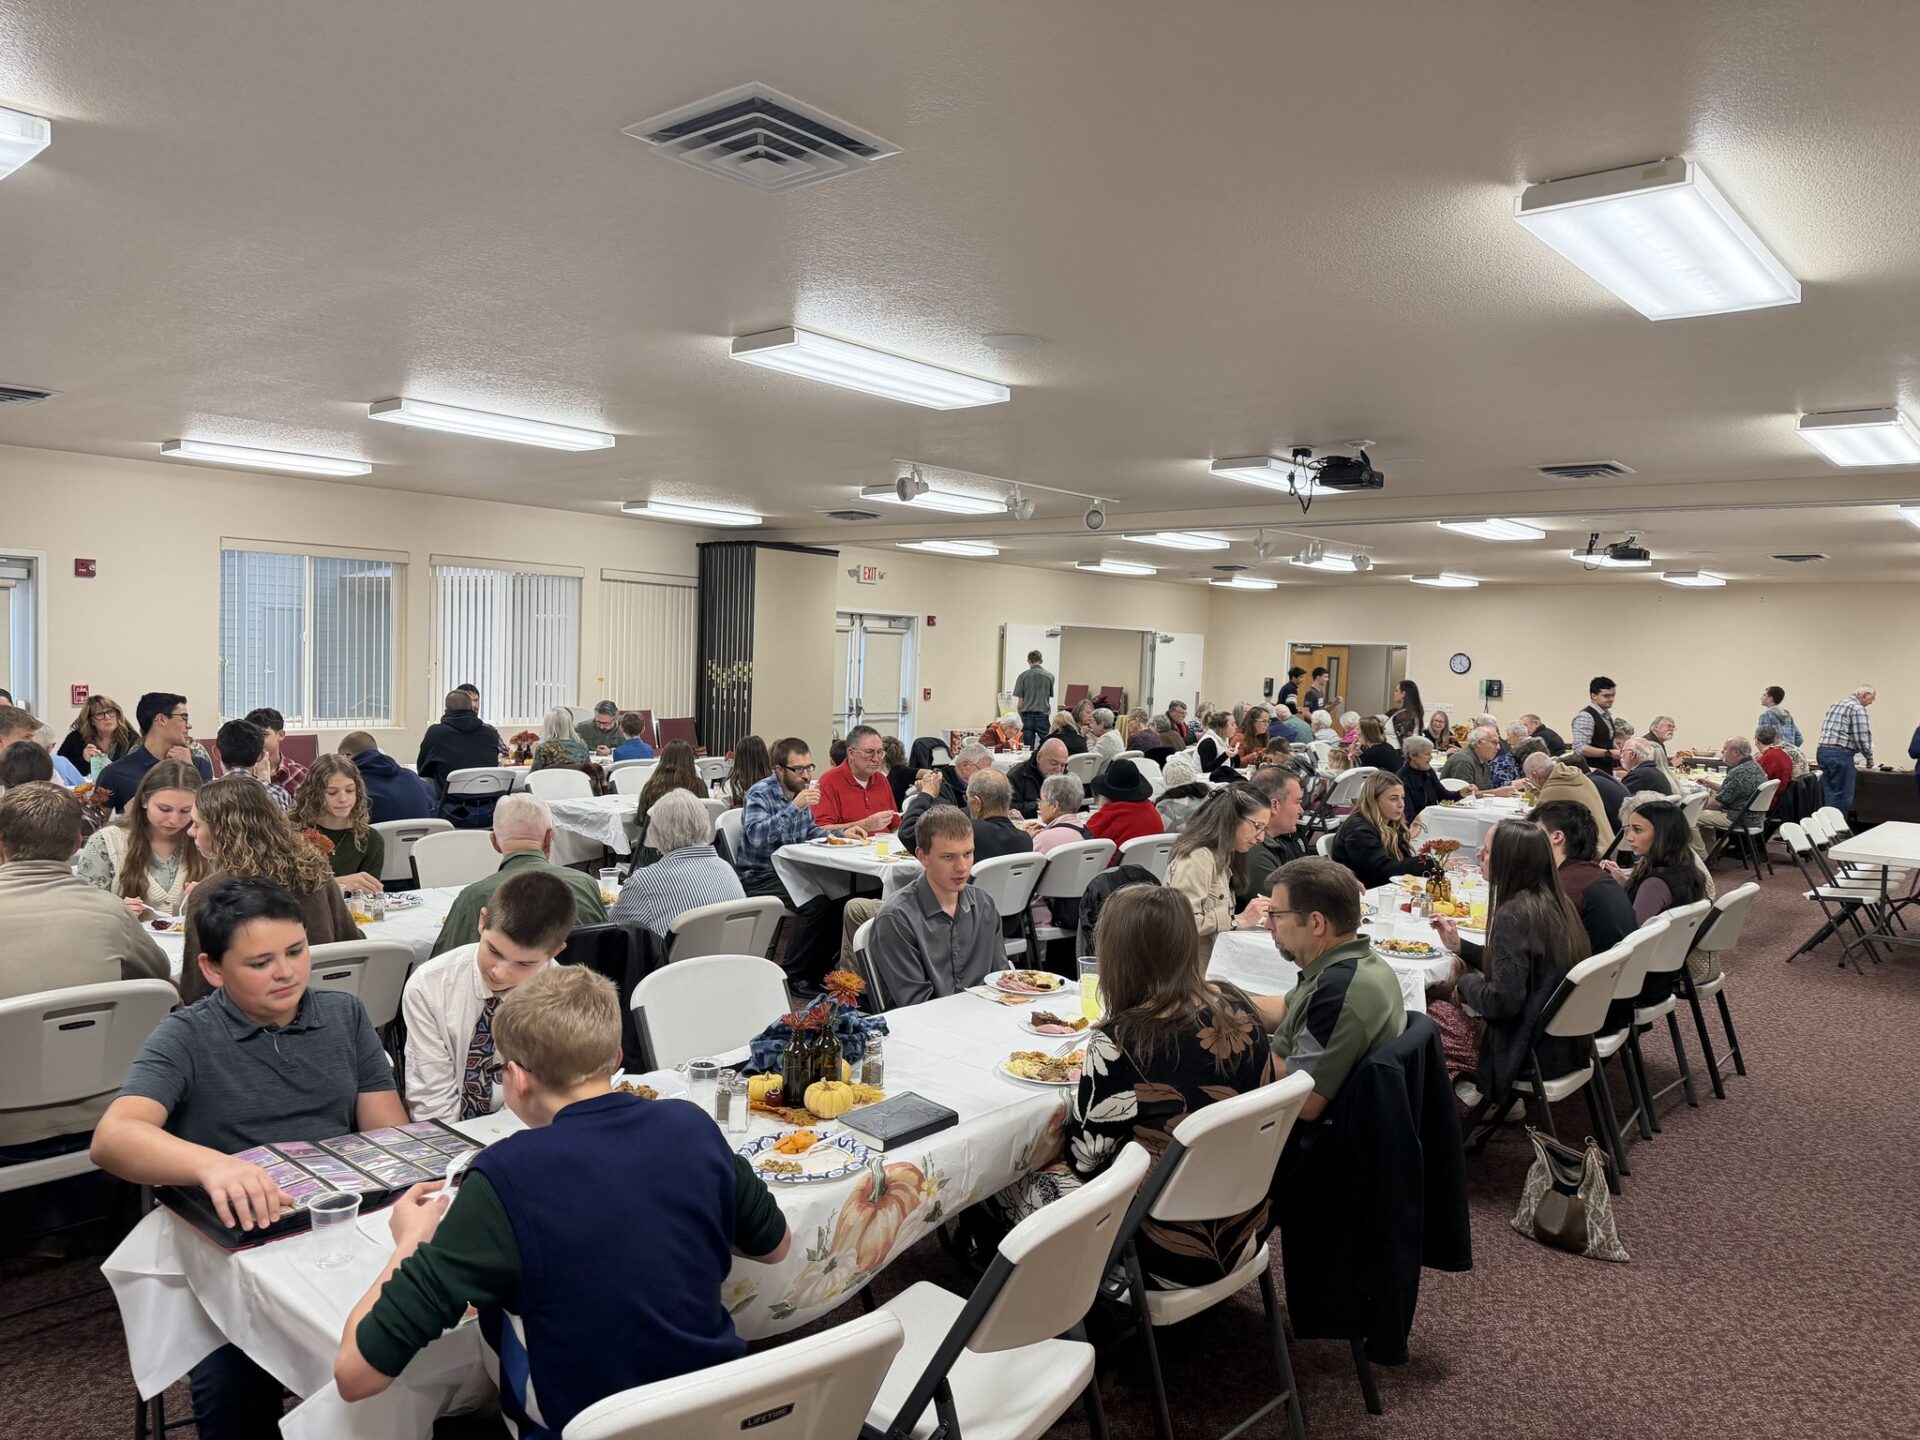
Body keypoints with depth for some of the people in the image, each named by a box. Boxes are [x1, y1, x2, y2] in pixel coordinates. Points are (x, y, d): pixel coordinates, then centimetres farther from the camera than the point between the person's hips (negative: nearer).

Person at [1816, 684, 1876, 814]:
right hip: (1840, 753, -8)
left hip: (1822, 751, 8)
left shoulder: (1835, 705, 21)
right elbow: (1862, 737, -11)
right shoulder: (1858, 708, -5)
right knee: (1843, 796, -3)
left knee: (1829, 793, 11)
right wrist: (1869, 759, 3)